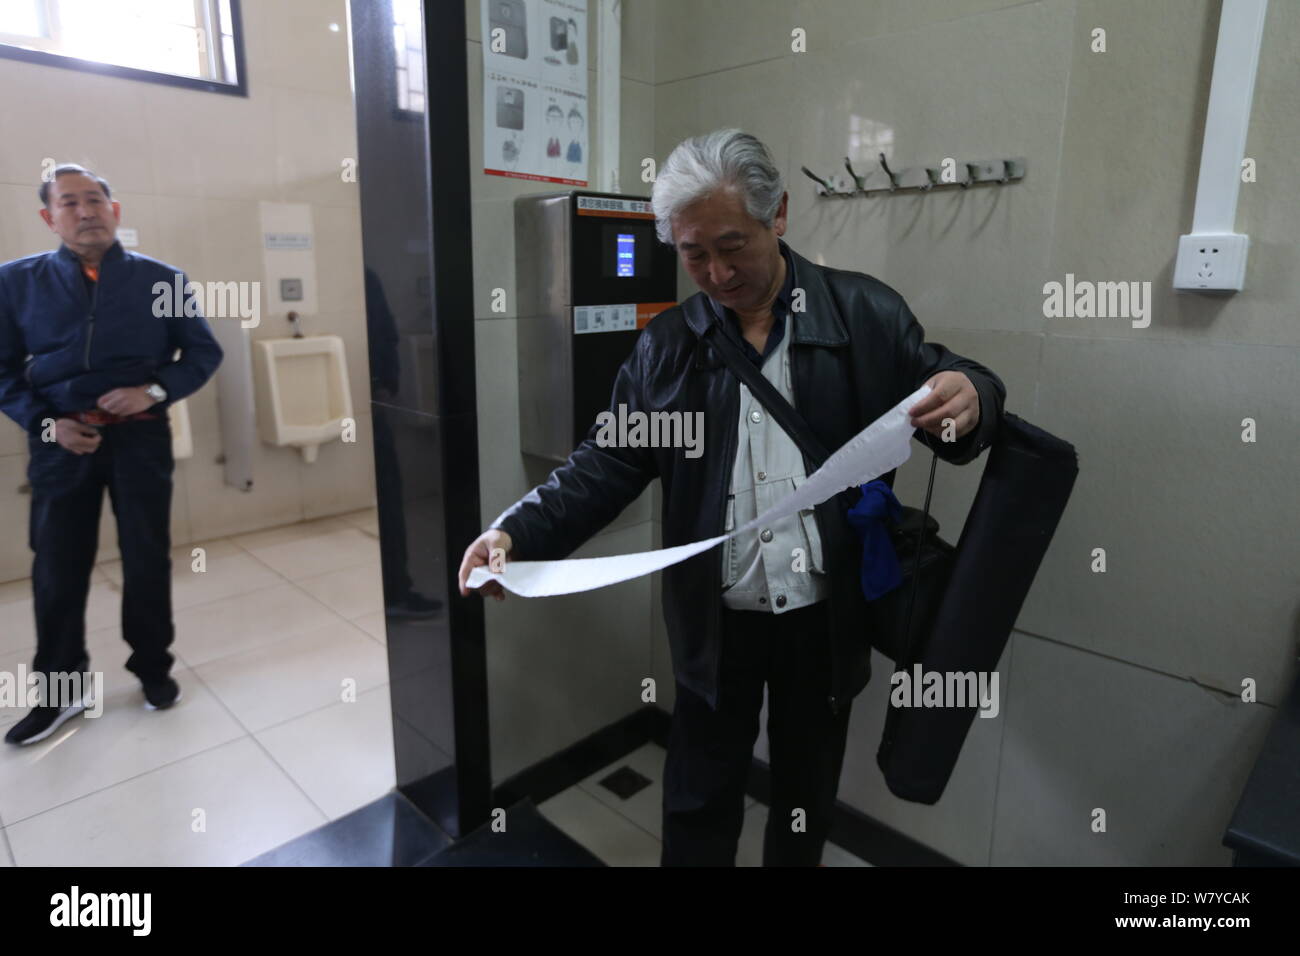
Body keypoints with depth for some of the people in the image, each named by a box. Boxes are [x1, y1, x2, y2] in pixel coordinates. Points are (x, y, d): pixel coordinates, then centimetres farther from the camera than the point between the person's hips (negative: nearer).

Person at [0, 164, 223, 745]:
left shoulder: (161, 278, 2)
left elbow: (205, 352, 4)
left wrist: (155, 391, -12)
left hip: (140, 436, 0)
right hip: (61, 442, 1)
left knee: (148, 558, 8)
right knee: (57, 567, 6)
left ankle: (154, 669, 26)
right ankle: (60, 690, 23)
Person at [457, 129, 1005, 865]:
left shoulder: (867, 313, -4)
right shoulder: (666, 345, -1)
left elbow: (946, 393, 1)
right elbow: (608, 465, -2)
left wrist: (971, 397, -25)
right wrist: (519, 532, -17)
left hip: (828, 617, 0)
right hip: (716, 621, 1)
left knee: (808, 792, 23)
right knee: (700, 802, 17)